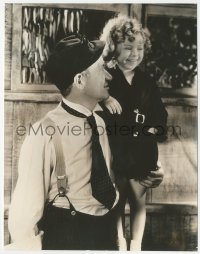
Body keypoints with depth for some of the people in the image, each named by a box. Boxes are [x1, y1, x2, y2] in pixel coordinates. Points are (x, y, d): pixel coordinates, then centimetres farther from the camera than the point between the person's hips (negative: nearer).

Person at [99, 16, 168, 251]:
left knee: (139, 202, 15)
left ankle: (136, 247, 34)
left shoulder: (147, 82, 7)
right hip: (114, 155, -3)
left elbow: (160, 115, 13)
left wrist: (156, 130, -5)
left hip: (142, 155, 4)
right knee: (116, 204, 10)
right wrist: (103, 99, -27)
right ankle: (120, 246, 30)